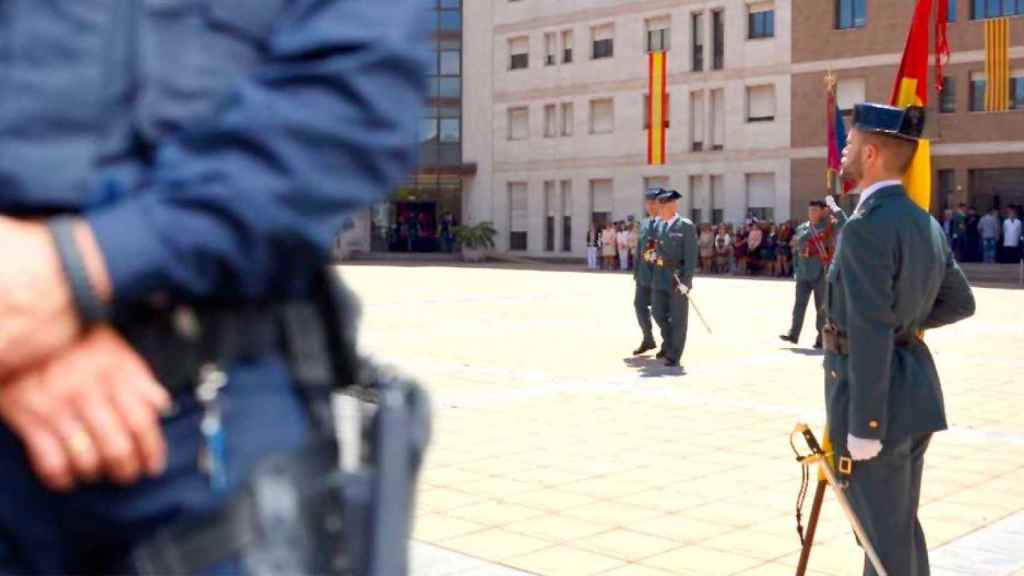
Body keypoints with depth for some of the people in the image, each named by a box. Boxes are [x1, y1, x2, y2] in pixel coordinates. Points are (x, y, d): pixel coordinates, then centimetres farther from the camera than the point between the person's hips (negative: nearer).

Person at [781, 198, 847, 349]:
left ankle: (821, 338, 8)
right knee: (799, 304, 2)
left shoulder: (829, 227, -3)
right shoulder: (802, 228, 10)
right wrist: (796, 269, 12)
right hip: (803, 273, 4)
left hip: (822, 274, -4)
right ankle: (793, 334, 3)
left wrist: (832, 205, -17)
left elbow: (843, 222, -22)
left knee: (821, 306, 2)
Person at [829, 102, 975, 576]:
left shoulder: (866, 227, -20)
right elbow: (961, 302, 20)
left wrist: (864, 426, -20)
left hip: (879, 399, -9)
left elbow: (870, 334, -23)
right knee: (903, 526, 20)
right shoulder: (925, 222, 9)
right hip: (915, 391, 9)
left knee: (884, 537, 2)